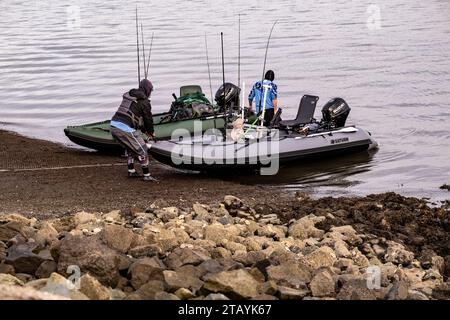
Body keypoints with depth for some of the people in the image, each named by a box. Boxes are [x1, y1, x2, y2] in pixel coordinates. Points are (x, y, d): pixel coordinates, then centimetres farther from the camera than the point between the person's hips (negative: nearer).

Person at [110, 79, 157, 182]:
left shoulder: (128, 96, 22)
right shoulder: (144, 101, -3)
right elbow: (148, 118, 5)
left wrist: (145, 130, 33)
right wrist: (151, 132, 24)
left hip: (114, 125, 8)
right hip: (126, 129, -8)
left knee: (130, 148, 28)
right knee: (142, 150, 3)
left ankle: (131, 172, 32)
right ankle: (147, 175, 6)